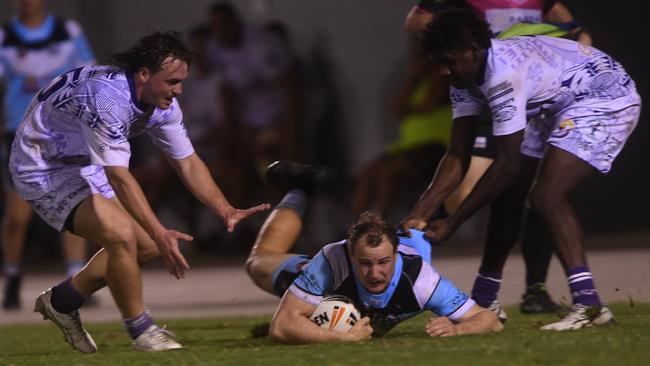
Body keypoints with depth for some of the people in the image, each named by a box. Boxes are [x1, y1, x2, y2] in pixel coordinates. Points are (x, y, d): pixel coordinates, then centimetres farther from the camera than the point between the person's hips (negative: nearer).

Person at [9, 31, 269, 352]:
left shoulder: (162, 102, -8)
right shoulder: (107, 97, -35)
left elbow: (187, 163, 1)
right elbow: (119, 178, -37)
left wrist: (226, 211, -10)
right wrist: (160, 233, -41)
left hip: (81, 165, 9)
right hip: (41, 167, -9)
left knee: (146, 245, 6)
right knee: (122, 235, -26)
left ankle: (61, 301, 21)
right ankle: (141, 330, -8)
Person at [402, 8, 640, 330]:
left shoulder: (504, 76, -34)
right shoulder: (466, 77, -5)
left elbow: (508, 164, -29)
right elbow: (458, 155, -3)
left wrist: (451, 224, -24)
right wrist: (419, 214, -15)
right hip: (559, 106, 10)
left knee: (546, 196, -24)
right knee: (509, 194, 8)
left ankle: (589, 306, -25)